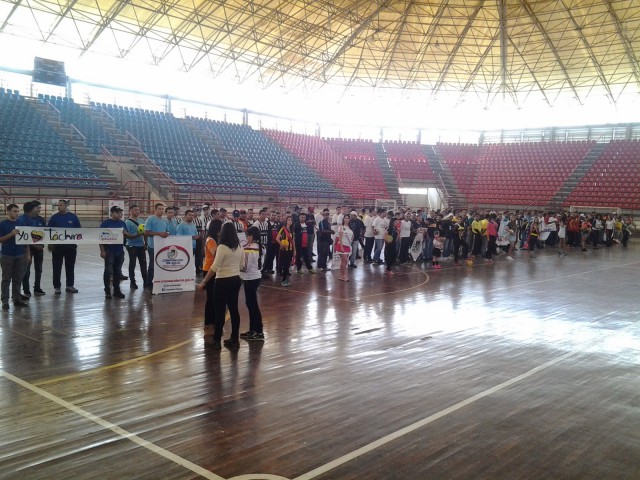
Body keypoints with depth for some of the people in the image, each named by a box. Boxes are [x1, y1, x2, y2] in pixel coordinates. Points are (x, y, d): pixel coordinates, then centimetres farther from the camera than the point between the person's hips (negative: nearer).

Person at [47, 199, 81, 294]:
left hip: (71, 246, 1)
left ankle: (70, 285, 18)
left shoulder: (73, 217, 2)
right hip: (57, 246, -1)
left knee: (70, 266, 8)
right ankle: (57, 286, 10)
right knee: (57, 267, 2)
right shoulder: (54, 217, 0)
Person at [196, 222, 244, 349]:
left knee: (220, 311, 2)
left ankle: (217, 341, 8)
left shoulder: (222, 247, -17)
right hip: (236, 280, 7)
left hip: (223, 281, -6)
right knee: (234, 309, 12)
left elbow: (215, 267, -20)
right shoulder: (240, 247, 3)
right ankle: (235, 339, 18)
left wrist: (203, 282, -16)